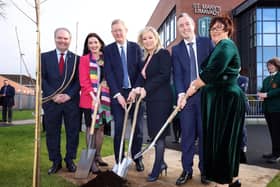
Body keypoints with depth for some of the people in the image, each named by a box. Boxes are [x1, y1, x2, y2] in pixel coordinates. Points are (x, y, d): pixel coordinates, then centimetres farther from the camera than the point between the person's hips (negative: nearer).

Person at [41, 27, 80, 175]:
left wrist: (69, 95, -12)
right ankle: (55, 161, 17)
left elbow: (79, 80, 1)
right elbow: (42, 78, 1)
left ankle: (70, 160, 18)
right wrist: (53, 95, -10)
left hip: (71, 101, 0)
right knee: (52, 133, 5)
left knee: (72, 132, 5)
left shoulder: (76, 59, 8)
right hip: (51, 101, 0)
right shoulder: (45, 57, 8)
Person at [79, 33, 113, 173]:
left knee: (100, 127, 10)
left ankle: (98, 156, 22)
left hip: (104, 97, 5)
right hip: (89, 98, -5)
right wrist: (93, 95, -19)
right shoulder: (84, 59, 0)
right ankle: (91, 160, 2)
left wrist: (106, 95, 1)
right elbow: (83, 80, -9)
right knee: (91, 128, -2)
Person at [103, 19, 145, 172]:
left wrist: (136, 90, -11)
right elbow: (108, 73, -2)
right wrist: (117, 94, -10)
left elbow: (141, 71, 1)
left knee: (138, 127, 4)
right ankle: (119, 160, 10)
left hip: (135, 92, 1)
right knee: (119, 128, -3)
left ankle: (137, 158, 20)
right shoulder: (108, 50, 5)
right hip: (117, 94, 0)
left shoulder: (136, 47, 6)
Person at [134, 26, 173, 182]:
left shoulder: (163, 53, -6)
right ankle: (161, 163, 25)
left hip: (161, 99, -8)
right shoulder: (147, 58, 18)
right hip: (151, 99, 8)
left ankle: (156, 169, 6)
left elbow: (164, 75, -17)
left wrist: (146, 89, -17)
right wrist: (140, 89, -2)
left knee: (159, 133, -3)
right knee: (154, 133, 12)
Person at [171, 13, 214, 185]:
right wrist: (181, 94, -15)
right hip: (187, 96, 1)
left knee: (205, 133, 6)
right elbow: (177, 75, 1)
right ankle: (187, 170, 13)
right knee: (187, 135, 4)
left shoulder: (207, 42, 7)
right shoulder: (176, 49, 10)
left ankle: (205, 170, 17)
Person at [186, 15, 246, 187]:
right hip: (221, 98, 10)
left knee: (221, 140, -5)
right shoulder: (220, 47, 20)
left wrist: (195, 87, -10)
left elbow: (212, 71, -21)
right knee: (226, 140, 15)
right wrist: (198, 82, 5)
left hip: (225, 99, -10)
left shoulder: (226, 45, -12)